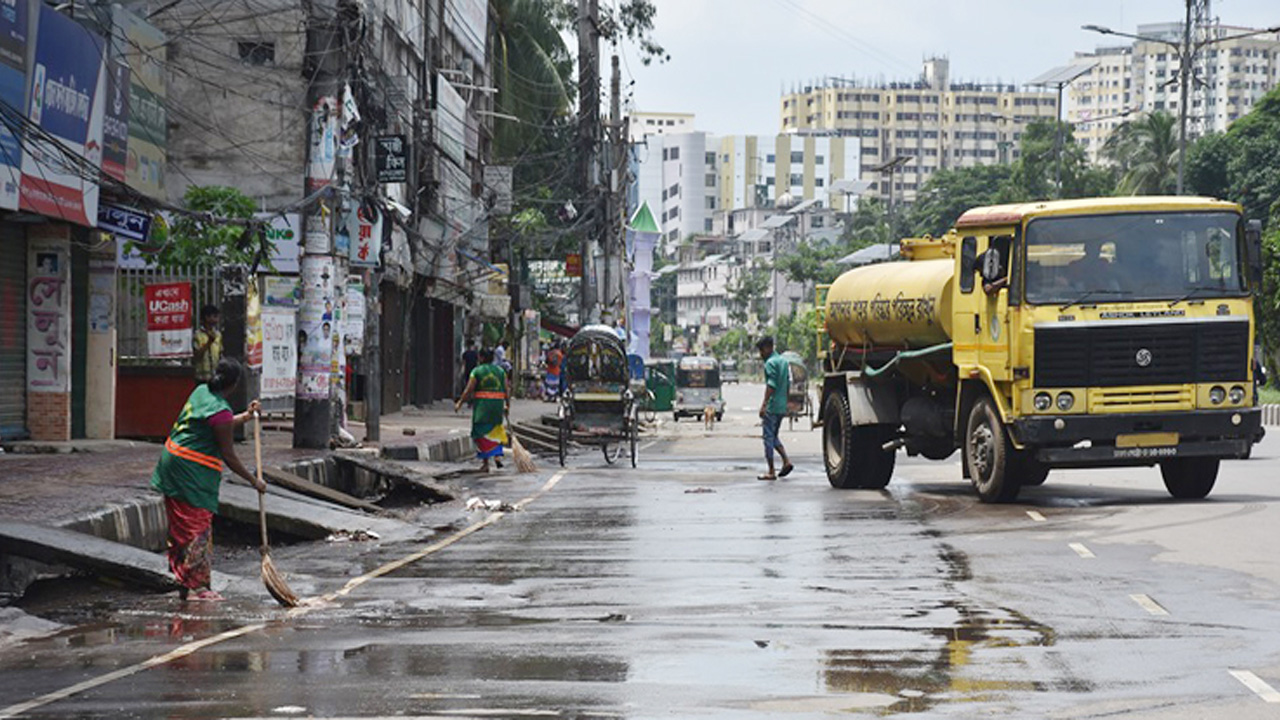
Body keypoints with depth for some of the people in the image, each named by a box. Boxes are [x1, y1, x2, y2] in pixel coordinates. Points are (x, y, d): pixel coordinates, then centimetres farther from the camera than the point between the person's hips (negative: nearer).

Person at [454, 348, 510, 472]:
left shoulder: (477, 371, -5)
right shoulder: (501, 371, 6)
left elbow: (468, 391, -8)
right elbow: (506, 390, 3)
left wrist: (459, 403, 2)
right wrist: (506, 405, 12)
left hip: (482, 404, -3)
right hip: (498, 404, 4)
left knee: (482, 433, 4)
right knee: (495, 430, 21)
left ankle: (485, 463, 2)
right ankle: (497, 455, 4)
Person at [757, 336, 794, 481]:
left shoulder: (770, 363, -12)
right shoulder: (784, 361, 15)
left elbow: (771, 385, -22)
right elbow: (788, 383, 19)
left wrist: (764, 404, -24)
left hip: (772, 407, -9)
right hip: (782, 406, 9)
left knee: (769, 437, -3)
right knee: (773, 436, 20)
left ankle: (771, 472, -2)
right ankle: (786, 461, 4)